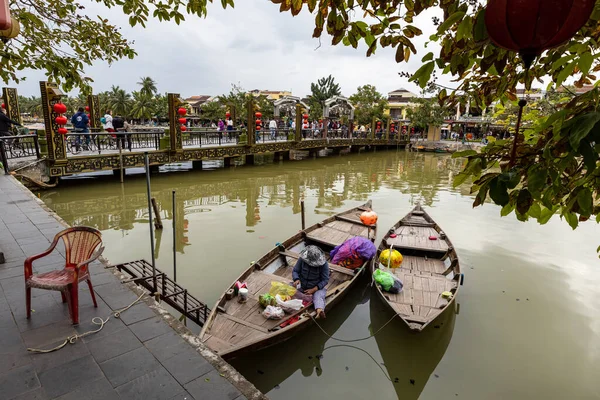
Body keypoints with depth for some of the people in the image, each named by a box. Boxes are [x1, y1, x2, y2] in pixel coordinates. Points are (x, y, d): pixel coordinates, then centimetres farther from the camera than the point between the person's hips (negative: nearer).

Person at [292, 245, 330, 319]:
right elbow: (295, 271, -2)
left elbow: (325, 280, -13)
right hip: (301, 286, 5)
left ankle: (320, 311, -62)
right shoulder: (302, 259, -10)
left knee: (318, 296, -36)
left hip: (317, 287, -5)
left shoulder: (324, 264, -15)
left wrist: (313, 289, -22)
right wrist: (296, 279, -25)